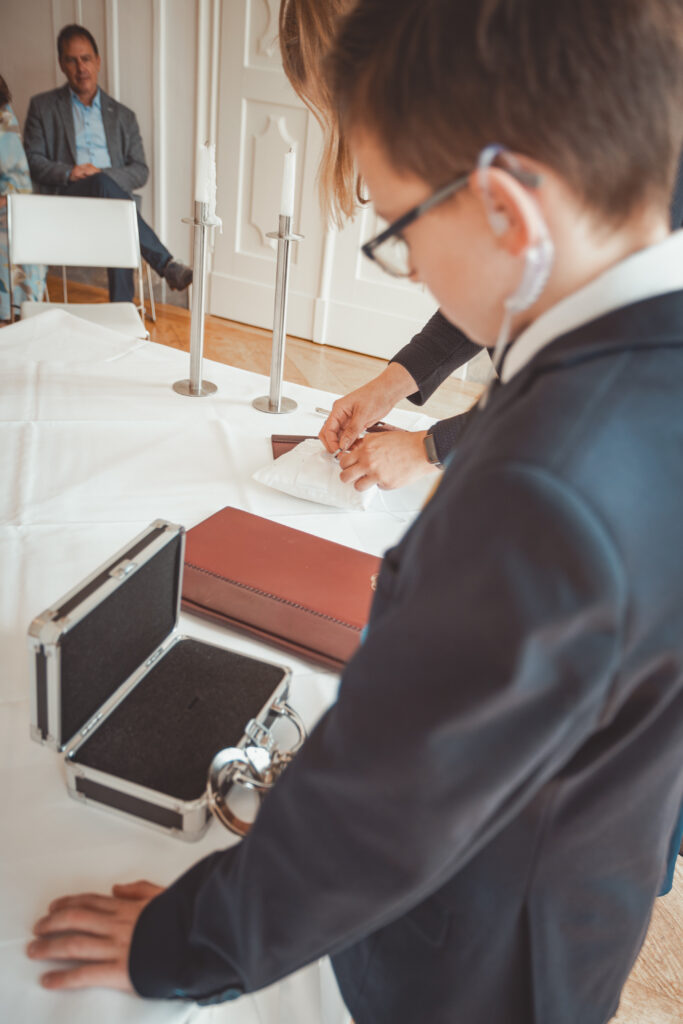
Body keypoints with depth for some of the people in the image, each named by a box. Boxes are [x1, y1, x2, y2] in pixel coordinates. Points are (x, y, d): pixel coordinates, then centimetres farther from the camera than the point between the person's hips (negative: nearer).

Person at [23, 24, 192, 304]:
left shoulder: (122, 116, 23)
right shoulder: (43, 107, 19)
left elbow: (141, 171, 12)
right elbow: (32, 160, 9)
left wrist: (104, 173, -9)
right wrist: (68, 173, -13)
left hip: (109, 193, 2)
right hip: (66, 199, -2)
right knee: (104, 185, -36)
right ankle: (167, 264, -44)